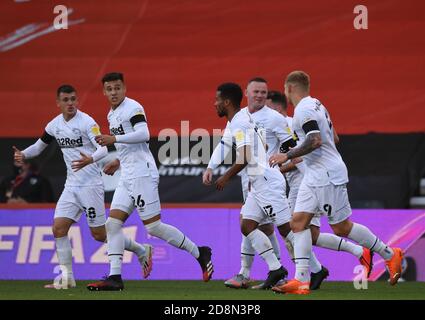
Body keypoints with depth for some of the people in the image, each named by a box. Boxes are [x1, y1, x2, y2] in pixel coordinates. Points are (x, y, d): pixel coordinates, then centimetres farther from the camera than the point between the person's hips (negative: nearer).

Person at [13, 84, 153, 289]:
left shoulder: (87, 122, -13)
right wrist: (23, 155, 0)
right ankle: (67, 278, 0)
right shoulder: (55, 125, 6)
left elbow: (103, 149, -23)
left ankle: (141, 251, 18)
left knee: (99, 234, -2)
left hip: (90, 185, -6)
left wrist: (90, 159, -44)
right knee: (59, 228, -6)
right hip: (71, 185, 6)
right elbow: (39, 145, 20)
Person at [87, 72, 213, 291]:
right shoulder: (112, 114, 20)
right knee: (113, 223, -1)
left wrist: (114, 139, -24)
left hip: (142, 173, -9)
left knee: (153, 226, -8)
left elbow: (144, 135, -24)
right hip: (127, 176, 9)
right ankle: (115, 278, -3)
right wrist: (118, 161, 28)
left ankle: (199, 253, 5)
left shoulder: (132, 108, -9)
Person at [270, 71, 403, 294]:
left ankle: (390, 255, 13)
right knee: (298, 222, 0)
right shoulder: (316, 105, 15)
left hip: (328, 175, -10)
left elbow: (315, 141, -27)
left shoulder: (304, 109, -16)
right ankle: (301, 280, -6)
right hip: (314, 176, 10)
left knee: (342, 227, -2)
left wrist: (288, 156, -22)